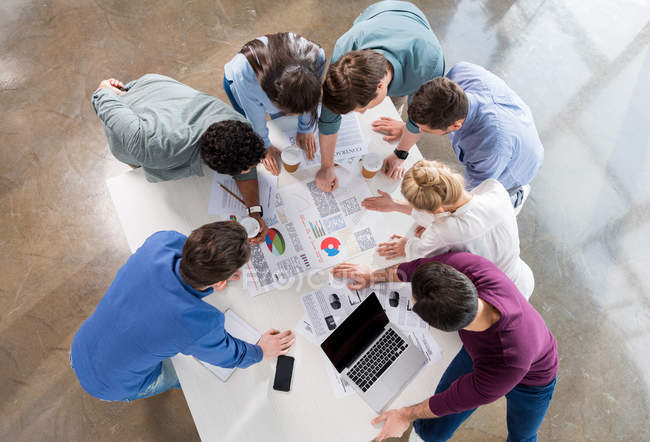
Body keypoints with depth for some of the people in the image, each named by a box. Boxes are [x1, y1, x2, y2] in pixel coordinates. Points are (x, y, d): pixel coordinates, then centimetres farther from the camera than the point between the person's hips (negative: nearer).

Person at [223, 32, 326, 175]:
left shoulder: (316, 56, -42)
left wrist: (305, 130, -8)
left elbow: (309, 103, -22)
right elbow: (255, 116, -29)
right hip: (236, 82, -2)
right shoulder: (244, 71, -47)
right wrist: (264, 146, -14)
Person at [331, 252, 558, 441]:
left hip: (530, 379, -3)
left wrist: (407, 415, -7)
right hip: (478, 348, 3)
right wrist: (374, 275, -1)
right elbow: (419, 267, -16)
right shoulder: (462, 264, -40)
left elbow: (457, 399, -25)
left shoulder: (506, 363, -45)